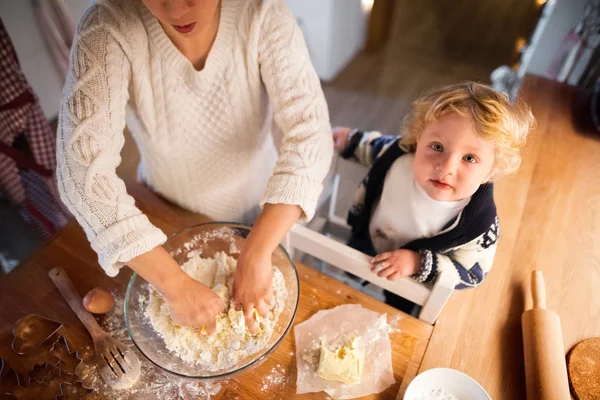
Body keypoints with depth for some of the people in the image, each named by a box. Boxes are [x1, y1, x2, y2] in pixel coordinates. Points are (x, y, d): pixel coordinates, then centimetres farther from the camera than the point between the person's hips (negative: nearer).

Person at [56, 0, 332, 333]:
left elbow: (309, 133, -33)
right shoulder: (107, 30, -27)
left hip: (258, 211, 1)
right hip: (170, 220, 0)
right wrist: (175, 284, -39)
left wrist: (257, 254, -40)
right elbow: (83, 166, -35)